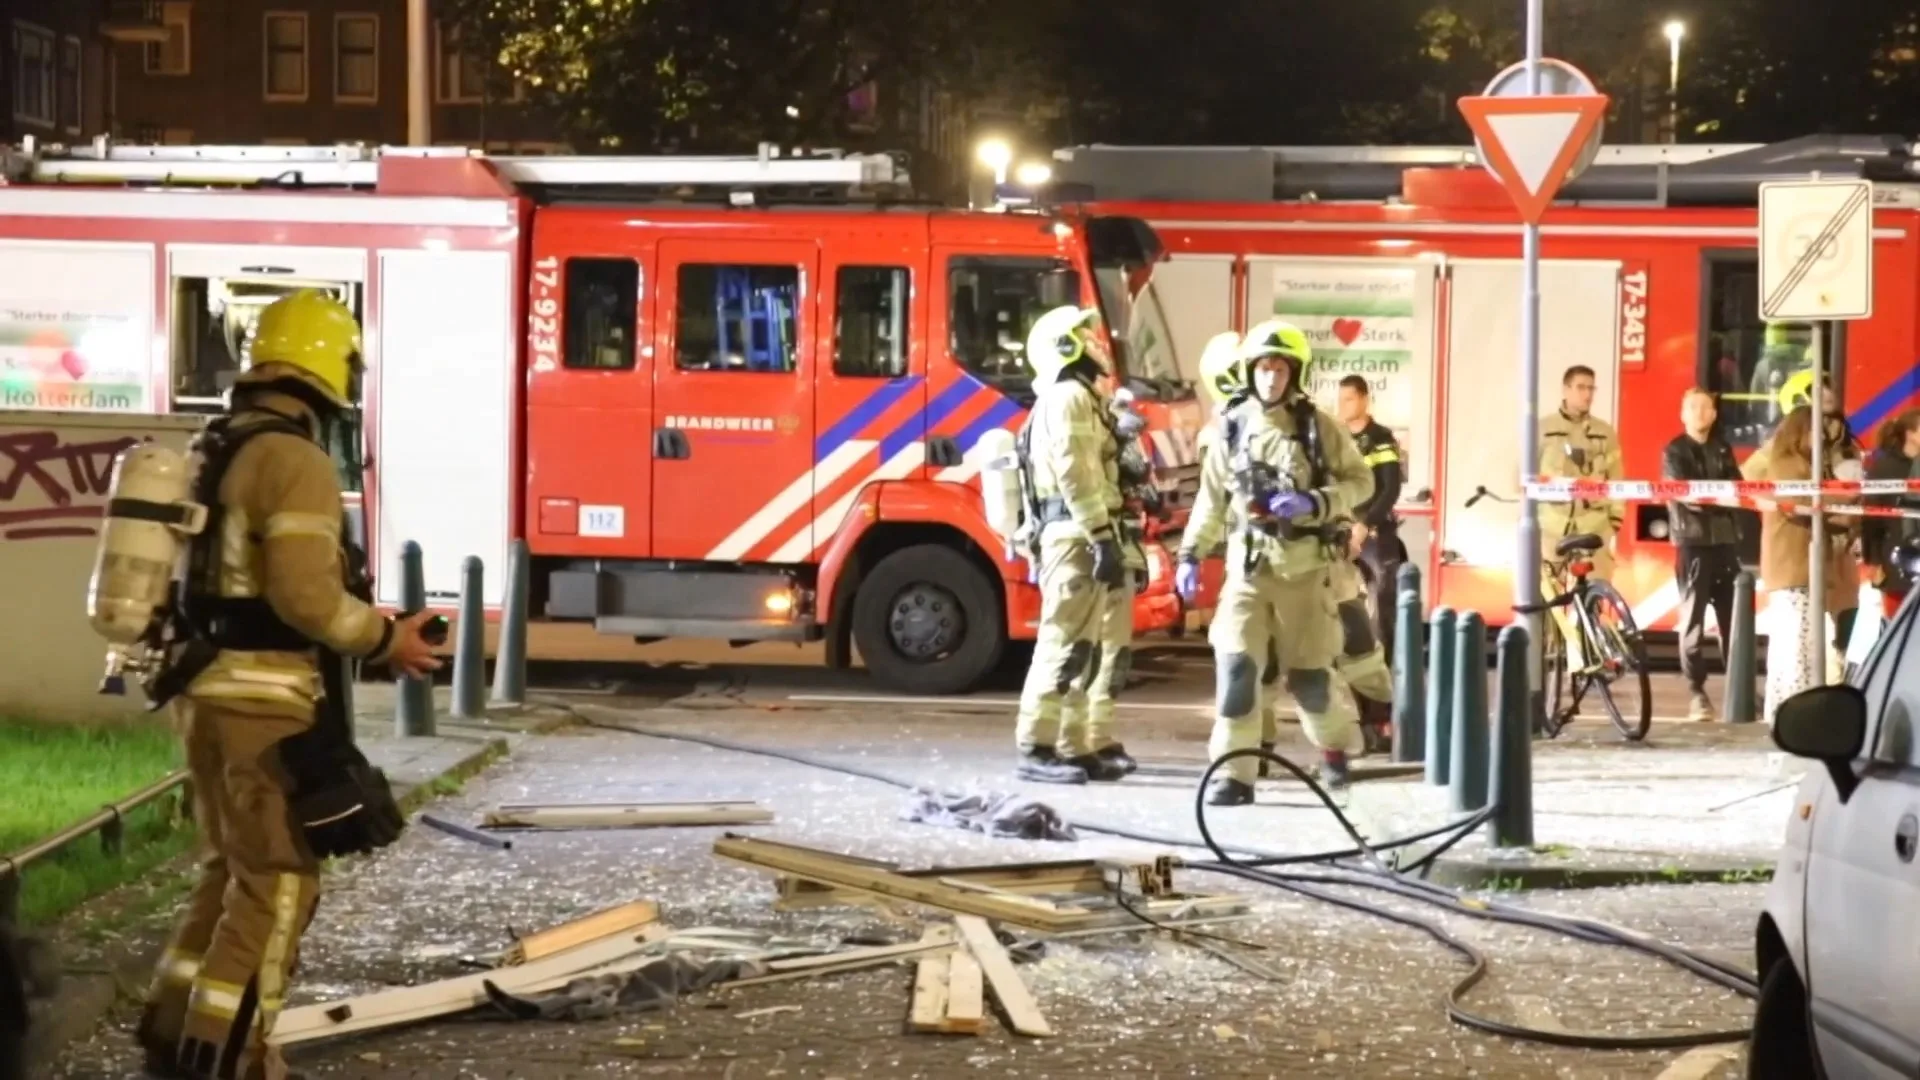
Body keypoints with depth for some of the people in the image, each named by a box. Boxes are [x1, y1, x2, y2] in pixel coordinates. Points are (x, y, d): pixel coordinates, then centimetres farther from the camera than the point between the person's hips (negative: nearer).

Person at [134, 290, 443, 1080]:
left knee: (232, 868, 20)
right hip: (266, 702, -9)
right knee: (277, 881, -2)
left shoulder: (218, 452, 14)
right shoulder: (296, 460, -16)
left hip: (209, 689, 9)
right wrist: (385, 639, -9)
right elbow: (305, 593, -24)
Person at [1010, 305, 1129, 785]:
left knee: (1079, 648, 12)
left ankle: (1073, 748, 15)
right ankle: (1035, 749, -16)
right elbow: (1076, 477, -20)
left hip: (1067, 538, 11)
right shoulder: (1070, 397, -10)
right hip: (1076, 537, -11)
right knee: (1063, 643, -13)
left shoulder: (1064, 399, 23)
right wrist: (1104, 541, -23)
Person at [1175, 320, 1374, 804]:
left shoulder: (1317, 425, -3)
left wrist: (1315, 504, -15)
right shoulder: (1231, 427, 3)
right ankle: (1234, 774, -9)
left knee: (1306, 674, 6)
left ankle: (1335, 742, 36)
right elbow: (1211, 497, 12)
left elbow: (1360, 481, 1)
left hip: (1304, 564, -1)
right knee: (1235, 665, -13)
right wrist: (1190, 554, 8)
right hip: (1248, 564, 1)